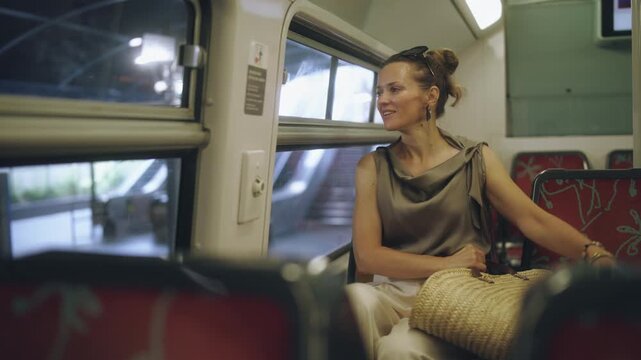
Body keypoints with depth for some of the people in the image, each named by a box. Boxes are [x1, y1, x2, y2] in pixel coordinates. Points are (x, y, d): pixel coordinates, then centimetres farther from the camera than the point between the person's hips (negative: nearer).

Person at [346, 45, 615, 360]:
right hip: (392, 292, 2)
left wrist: (595, 253, -23)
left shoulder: (476, 159, 3)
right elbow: (366, 256, -2)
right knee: (354, 297, -33)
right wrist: (446, 264, -10)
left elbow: (534, 220, -5)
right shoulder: (373, 166, 4)